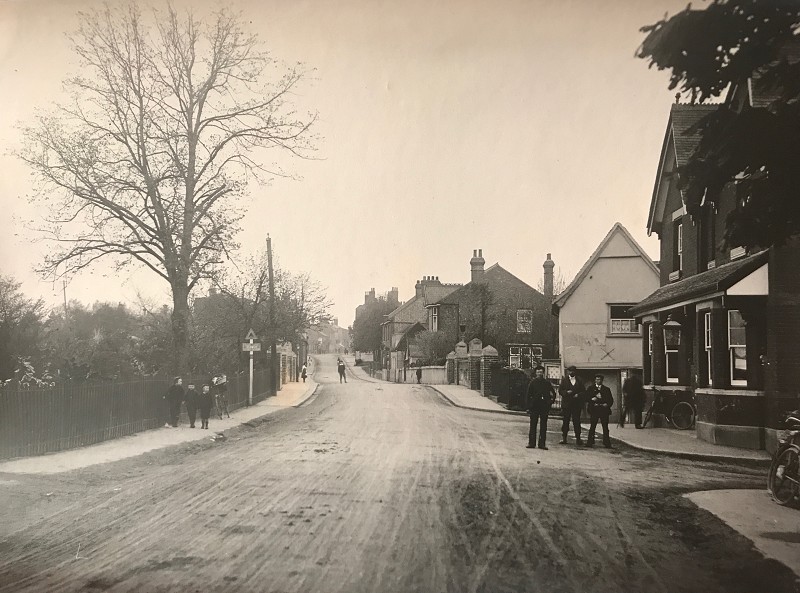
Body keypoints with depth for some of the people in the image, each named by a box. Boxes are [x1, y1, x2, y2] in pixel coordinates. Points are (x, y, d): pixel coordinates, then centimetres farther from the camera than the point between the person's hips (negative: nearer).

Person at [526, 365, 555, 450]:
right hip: (534, 406, -1)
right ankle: (531, 442, 6)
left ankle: (542, 443, 7)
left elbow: (553, 393, 16)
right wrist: (528, 407, -4)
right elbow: (529, 395, 1)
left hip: (544, 407, 1)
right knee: (533, 425, 1)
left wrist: (550, 402, 4)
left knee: (543, 426, 3)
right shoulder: (532, 382, 2)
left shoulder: (547, 383, 6)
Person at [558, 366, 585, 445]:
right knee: (565, 421, -1)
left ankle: (578, 438, 1)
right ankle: (564, 438, 3)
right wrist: (566, 392, -14)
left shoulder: (579, 381, 13)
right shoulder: (564, 380, 9)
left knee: (577, 421, -2)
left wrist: (578, 395, -9)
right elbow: (560, 391, 4)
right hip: (566, 404, -1)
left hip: (577, 404, 1)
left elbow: (583, 391, 9)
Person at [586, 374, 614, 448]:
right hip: (594, 409, 0)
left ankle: (607, 443, 2)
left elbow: (611, 400, 10)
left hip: (604, 409, 1)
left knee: (605, 427, -1)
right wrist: (592, 399, -14)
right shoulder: (591, 388, 13)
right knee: (592, 427, -1)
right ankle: (590, 442, 2)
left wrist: (607, 404, -8)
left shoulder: (606, 389, 14)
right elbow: (586, 397, 5)